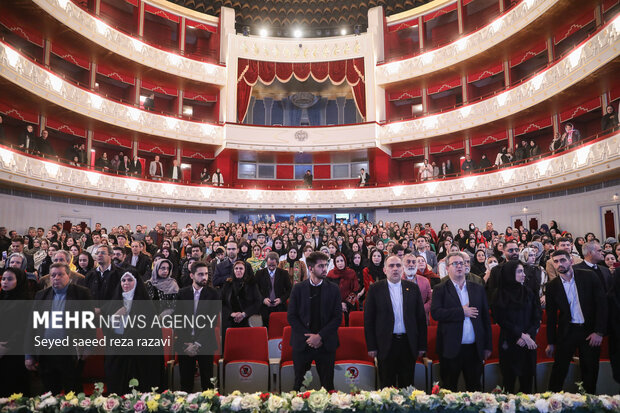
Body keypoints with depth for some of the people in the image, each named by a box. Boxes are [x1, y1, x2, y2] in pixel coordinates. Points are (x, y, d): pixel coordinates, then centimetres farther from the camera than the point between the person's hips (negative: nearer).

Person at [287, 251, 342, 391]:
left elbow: (338, 317, -1)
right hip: (302, 344, 0)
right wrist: (308, 336, -10)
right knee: (299, 383, 8)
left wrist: (320, 336, -11)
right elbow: (292, 317, -1)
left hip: (325, 344, 0)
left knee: (327, 384, 6)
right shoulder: (298, 289, 2)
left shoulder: (333, 289, 3)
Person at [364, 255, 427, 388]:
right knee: (387, 386, 8)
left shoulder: (413, 287, 5)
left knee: (407, 385, 10)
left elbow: (421, 317, 7)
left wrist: (422, 345, 4)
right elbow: (368, 319, -1)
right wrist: (371, 346, -4)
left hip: (408, 344, 2)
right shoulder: (375, 289, -2)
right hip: (386, 345, -2)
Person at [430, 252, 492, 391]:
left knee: (475, 389, 11)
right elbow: (435, 313, -14)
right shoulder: (440, 289, 0)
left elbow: (485, 317, 11)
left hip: (474, 349, 3)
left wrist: (488, 346, 8)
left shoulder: (478, 289, 11)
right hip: (451, 349, -3)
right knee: (449, 390, 7)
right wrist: (462, 312, -15)